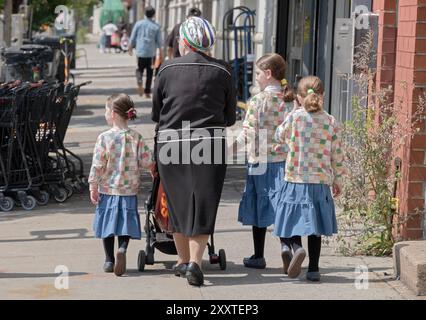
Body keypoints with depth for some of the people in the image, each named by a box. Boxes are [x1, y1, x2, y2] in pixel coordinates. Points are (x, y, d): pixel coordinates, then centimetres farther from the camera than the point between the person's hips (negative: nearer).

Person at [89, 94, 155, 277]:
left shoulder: (104, 138, -10)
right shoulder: (136, 138, -4)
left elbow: (97, 165, -10)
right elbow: (147, 161, -5)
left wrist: (93, 186, -4)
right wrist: (135, 164, 16)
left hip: (107, 188, -1)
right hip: (129, 189, 1)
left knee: (108, 222, 12)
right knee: (126, 223, 7)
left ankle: (109, 260, 17)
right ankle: (122, 248, -20)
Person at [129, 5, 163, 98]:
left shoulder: (139, 24, -1)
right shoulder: (156, 26, -4)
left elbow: (132, 38, 3)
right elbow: (159, 41, -1)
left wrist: (130, 48, 17)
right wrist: (161, 52, 8)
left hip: (140, 51, 1)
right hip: (151, 52, -1)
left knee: (140, 69, 16)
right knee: (149, 73, 9)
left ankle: (139, 82, -14)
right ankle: (147, 92, 9)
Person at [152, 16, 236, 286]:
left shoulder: (168, 70, 0)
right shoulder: (222, 71, 2)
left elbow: (155, 113, 7)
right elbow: (230, 117, 9)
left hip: (171, 143, 1)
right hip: (211, 143, -1)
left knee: (179, 204, 14)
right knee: (203, 206, 3)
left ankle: (183, 261, 27)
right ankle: (195, 262, -11)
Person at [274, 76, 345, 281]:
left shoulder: (293, 118, -7)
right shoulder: (331, 122, -1)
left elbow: (280, 136, 12)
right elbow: (337, 155, 4)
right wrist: (337, 181, 15)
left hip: (295, 181, -2)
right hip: (321, 182, 2)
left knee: (292, 222, 7)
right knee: (315, 227, 10)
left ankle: (296, 246, -21)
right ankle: (314, 269, 11)